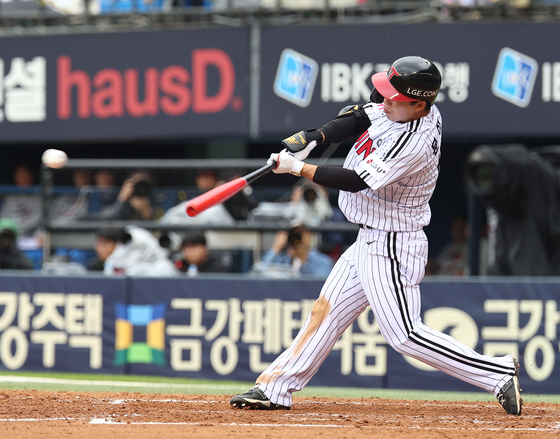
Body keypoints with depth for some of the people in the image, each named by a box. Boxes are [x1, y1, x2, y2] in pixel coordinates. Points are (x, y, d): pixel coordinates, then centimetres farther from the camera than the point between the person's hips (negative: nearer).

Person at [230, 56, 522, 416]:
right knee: (325, 311, 13)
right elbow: (357, 118, 7)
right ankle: (275, 388, 20)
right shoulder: (396, 109, -2)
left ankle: (498, 374, -6)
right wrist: (313, 139, -11)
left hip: (391, 249, -10)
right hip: (369, 241, 10)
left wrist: (297, 168, -18)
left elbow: (355, 182, -26)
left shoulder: (415, 144, -28)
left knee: (404, 335, -9)